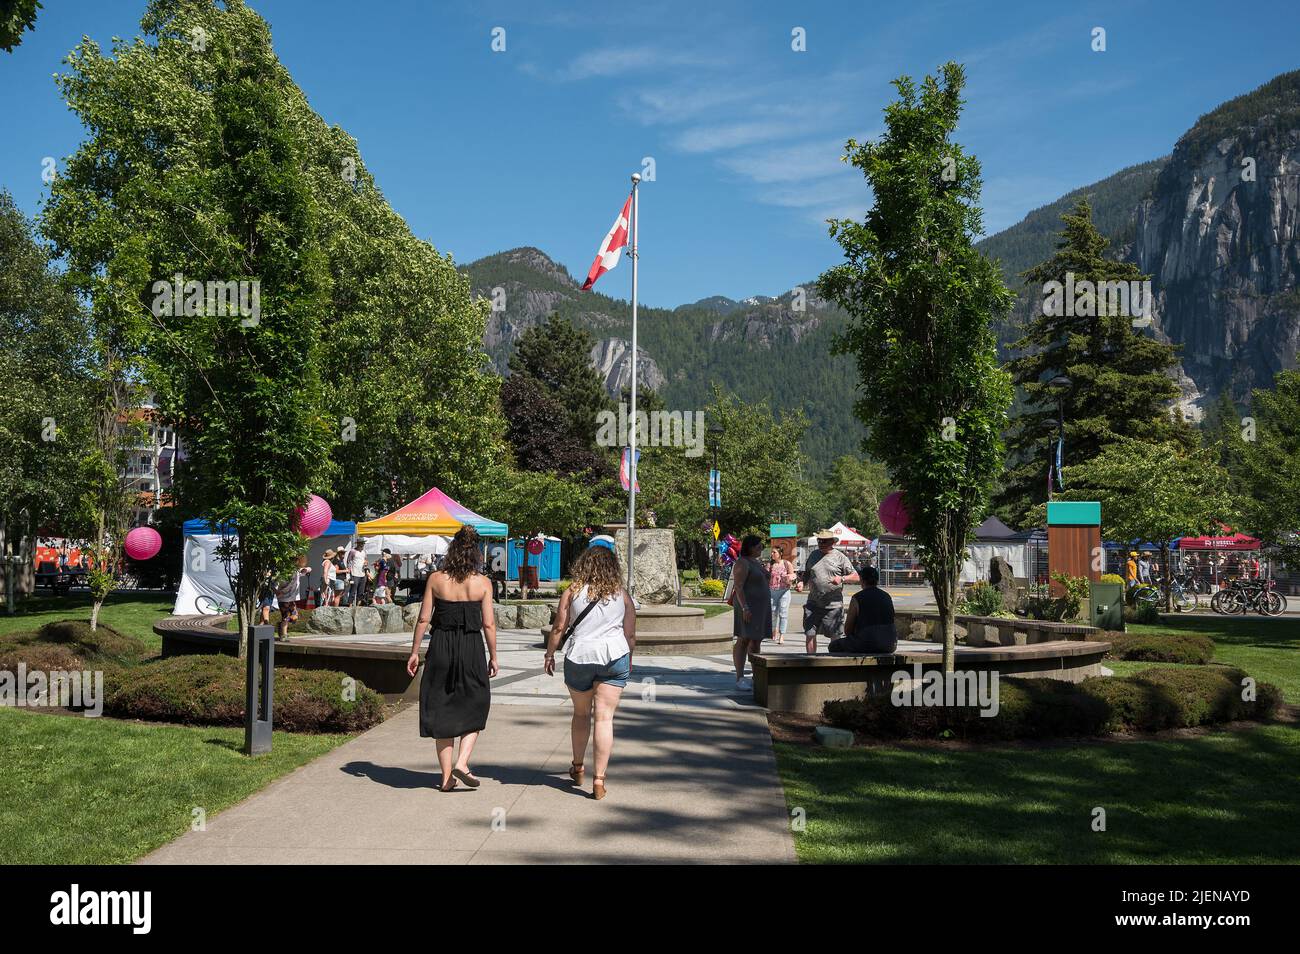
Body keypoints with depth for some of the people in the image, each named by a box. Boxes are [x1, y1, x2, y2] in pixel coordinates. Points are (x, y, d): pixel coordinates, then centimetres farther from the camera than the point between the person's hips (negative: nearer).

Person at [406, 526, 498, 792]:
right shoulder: (482, 583, -5)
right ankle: (461, 763, -2)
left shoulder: (435, 579, -3)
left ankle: (447, 777, 15)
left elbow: (424, 618, -2)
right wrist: (493, 657, 6)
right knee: (474, 708, 16)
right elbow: (489, 624, -4)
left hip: (440, 647, 1)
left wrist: (414, 652, 7)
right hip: (471, 650, -1)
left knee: (441, 710, 11)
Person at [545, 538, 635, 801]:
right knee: (604, 718, -1)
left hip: (579, 656, 0)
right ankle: (599, 779, -5)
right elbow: (630, 634, 6)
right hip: (614, 656, 0)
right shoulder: (622, 595, 4)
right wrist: (629, 660, 21)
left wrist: (550, 654, 12)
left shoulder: (573, 592, 0)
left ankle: (577, 767, 35)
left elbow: (558, 627, -1)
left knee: (581, 713, 20)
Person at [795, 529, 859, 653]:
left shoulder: (840, 557, 1)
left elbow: (855, 577, -2)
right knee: (809, 634, 1)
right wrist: (801, 583, 3)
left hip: (833, 605, -3)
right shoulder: (813, 555, 13)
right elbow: (806, 573, 23)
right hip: (813, 604, 3)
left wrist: (842, 579, -19)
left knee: (835, 636, 3)